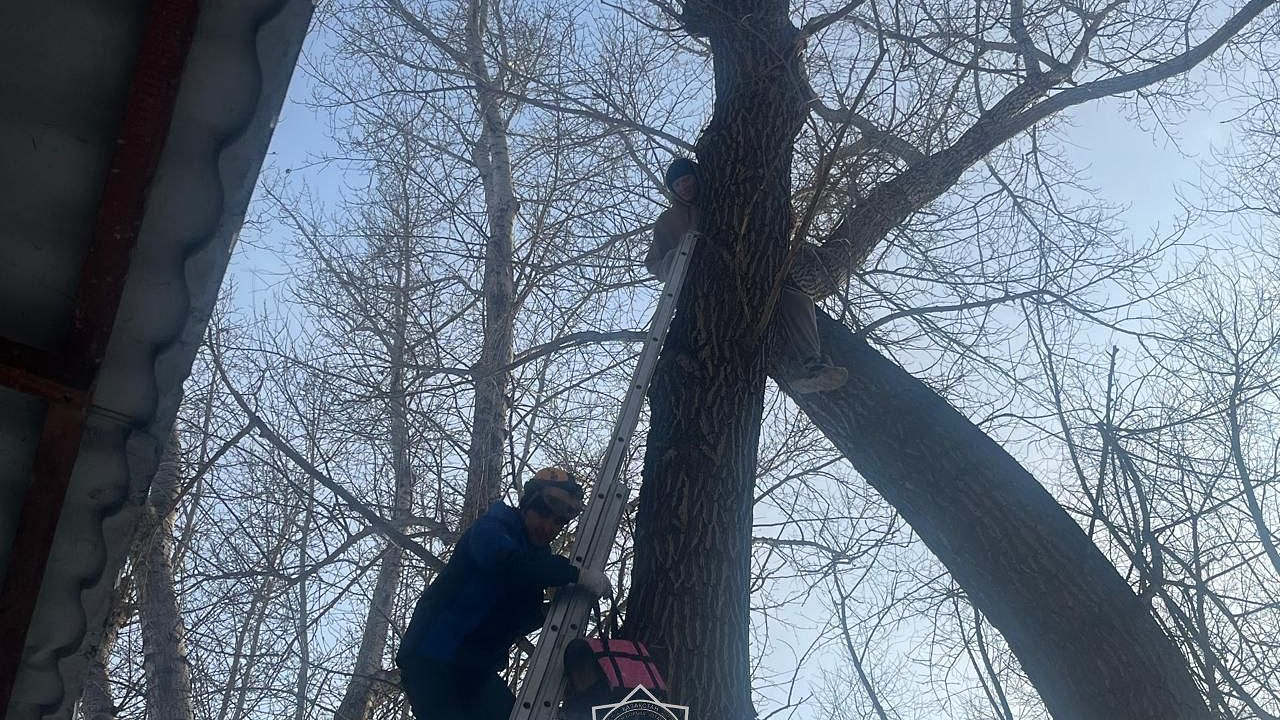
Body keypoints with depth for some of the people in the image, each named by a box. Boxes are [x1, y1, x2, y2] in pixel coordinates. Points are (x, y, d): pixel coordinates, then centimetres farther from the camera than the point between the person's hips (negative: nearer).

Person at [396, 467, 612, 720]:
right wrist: (576, 574, -41)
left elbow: (520, 621, 11)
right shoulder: (492, 529, -14)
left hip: (476, 670, 8)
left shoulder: (539, 555, 10)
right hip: (432, 661, -8)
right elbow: (503, 561, -39)